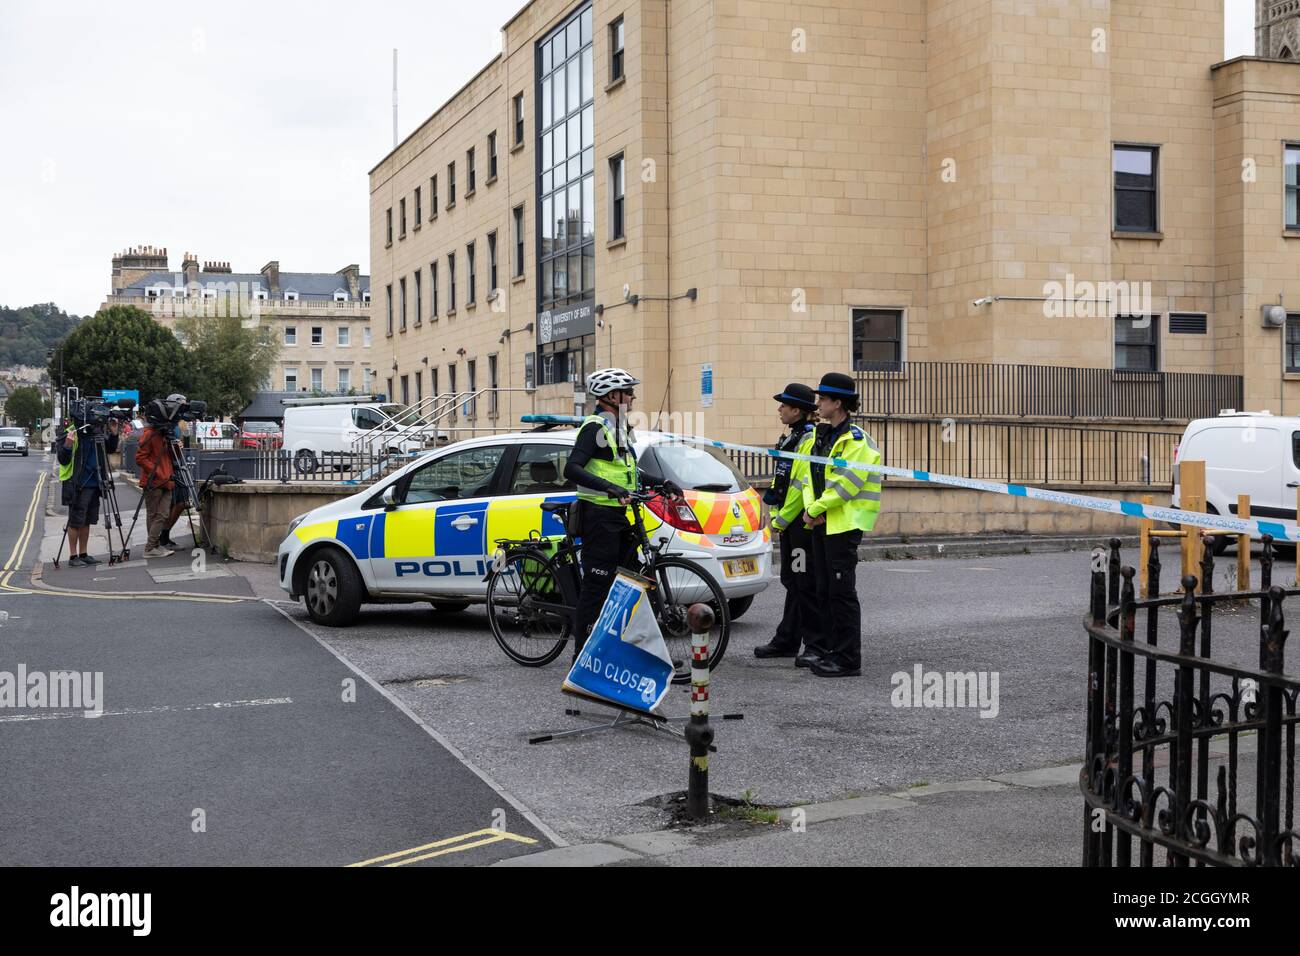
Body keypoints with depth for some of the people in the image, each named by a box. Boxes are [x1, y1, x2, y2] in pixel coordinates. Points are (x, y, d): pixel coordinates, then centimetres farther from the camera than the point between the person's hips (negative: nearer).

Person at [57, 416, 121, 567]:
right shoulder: (70, 434, -10)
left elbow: (110, 449, 19)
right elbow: (63, 460, -13)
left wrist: (113, 433, 3)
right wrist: (68, 445, -31)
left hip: (94, 484, 7)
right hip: (77, 485, -6)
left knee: (87, 521, 11)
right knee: (75, 521, -1)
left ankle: (83, 554, 18)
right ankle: (73, 556, 5)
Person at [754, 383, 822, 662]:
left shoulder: (811, 439, -15)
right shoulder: (791, 438, 17)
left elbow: (804, 484, -20)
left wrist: (782, 519, -14)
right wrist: (777, 517, 13)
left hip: (804, 521, -10)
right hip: (788, 522, 10)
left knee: (807, 584, -7)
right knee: (792, 581, 15)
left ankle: (816, 646, -2)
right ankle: (787, 641, 23)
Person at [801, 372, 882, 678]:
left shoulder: (855, 440, -13)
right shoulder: (822, 435, 16)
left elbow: (846, 484, -20)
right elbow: (810, 475, 16)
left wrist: (817, 508, -13)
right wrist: (809, 507, -1)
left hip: (844, 524, -9)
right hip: (821, 524, 9)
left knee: (842, 591, -8)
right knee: (825, 591, 12)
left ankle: (848, 660, -4)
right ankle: (830, 651, 20)